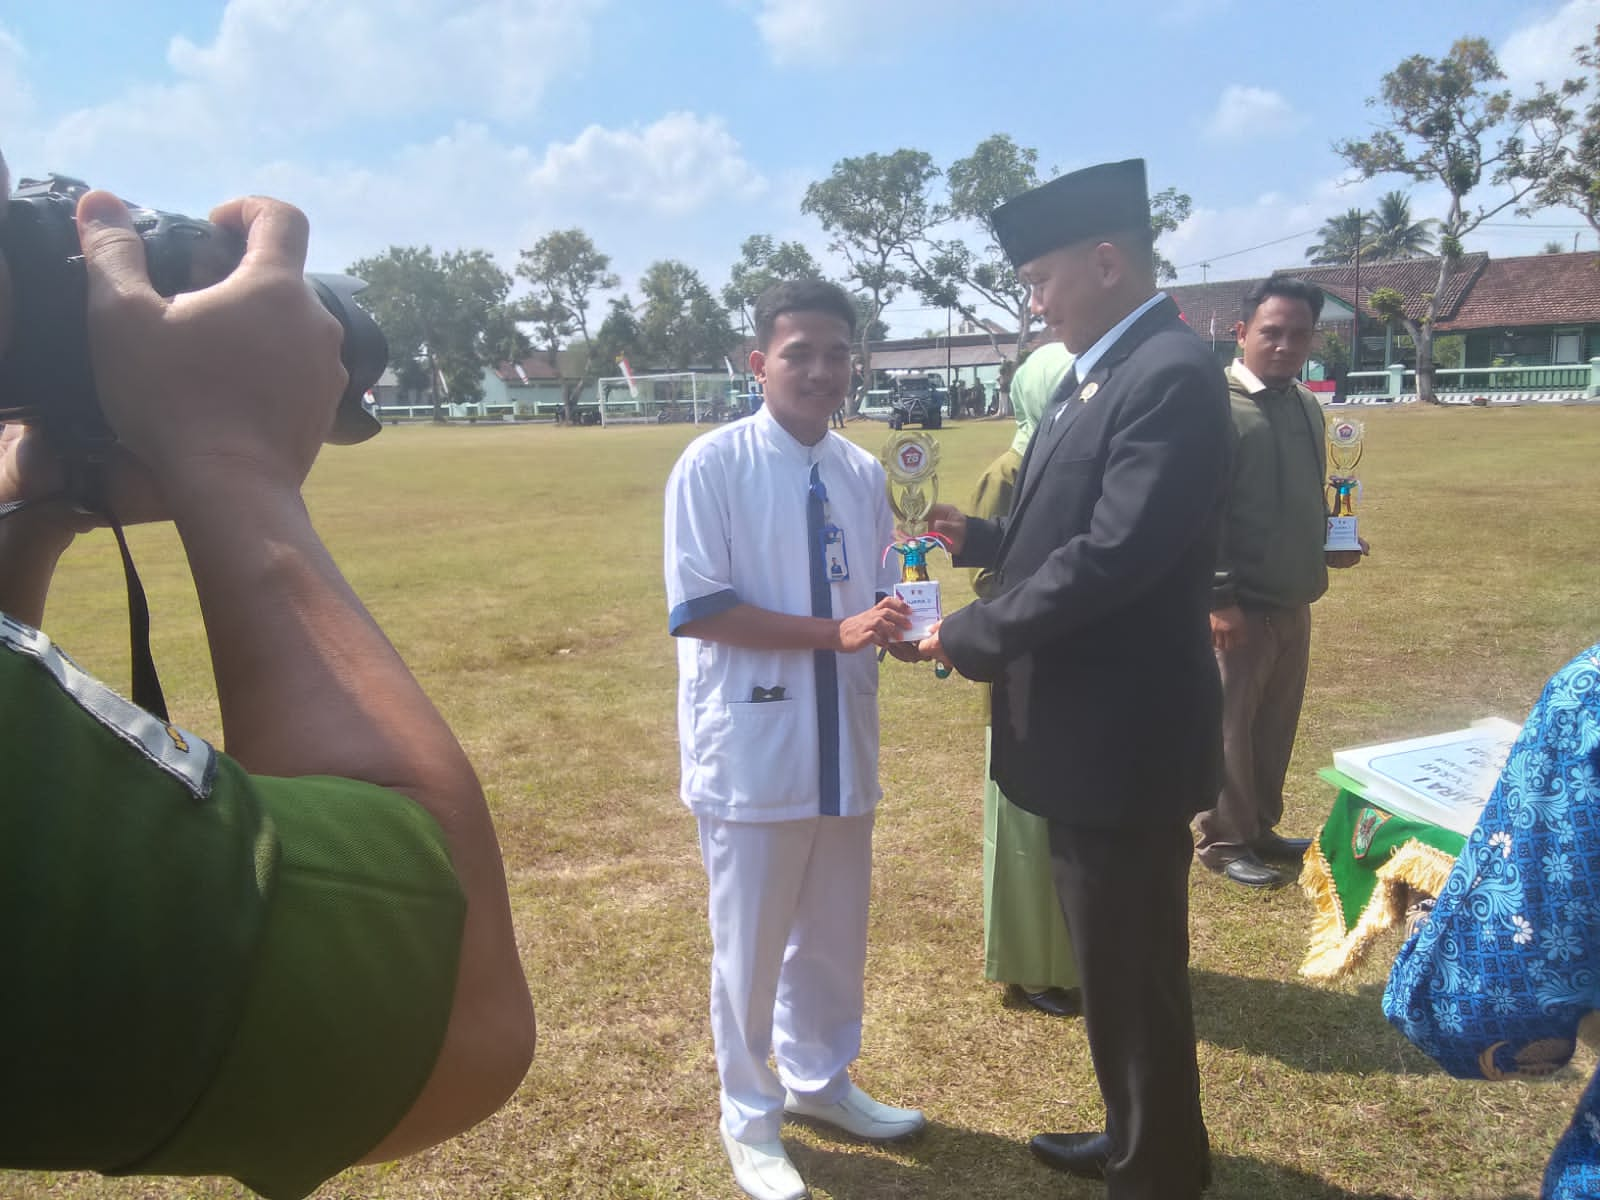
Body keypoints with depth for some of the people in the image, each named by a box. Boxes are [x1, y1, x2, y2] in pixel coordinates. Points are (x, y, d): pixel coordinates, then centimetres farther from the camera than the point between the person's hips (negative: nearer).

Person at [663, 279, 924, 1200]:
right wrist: (836, 632, -24)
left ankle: (819, 1079, 45)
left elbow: (881, 599, 8)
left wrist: (904, 632, -15)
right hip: (752, 746, -5)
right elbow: (698, 609, -18)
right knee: (752, 944, 11)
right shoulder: (713, 465, -12)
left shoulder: (864, 473, 2)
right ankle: (751, 1118, 34)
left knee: (835, 933, 20)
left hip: (842, 740, 5)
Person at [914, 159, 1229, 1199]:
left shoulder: (1171, 374, -20)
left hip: (1123, 735, -10)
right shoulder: (1101, 374, 11)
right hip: (1092, 724, 10)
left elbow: (1114, 555, -28)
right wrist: (979, 539, 4)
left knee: (1133, 970, 8)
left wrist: (969, 636, -18)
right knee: (1117, 960, 24)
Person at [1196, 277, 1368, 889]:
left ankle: (1260, 827, 33)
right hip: (1239, 606, -8)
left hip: (1294, 602, 8)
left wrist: (1331, 544, 6)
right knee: (1228, 728, 4)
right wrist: (1218, 598, -20)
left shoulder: (1306, 405, 10)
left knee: (1277, 725, 17)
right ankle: (1222, 841, 19)